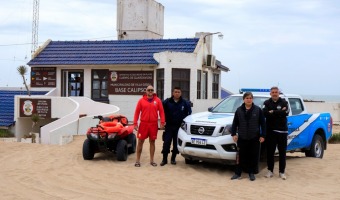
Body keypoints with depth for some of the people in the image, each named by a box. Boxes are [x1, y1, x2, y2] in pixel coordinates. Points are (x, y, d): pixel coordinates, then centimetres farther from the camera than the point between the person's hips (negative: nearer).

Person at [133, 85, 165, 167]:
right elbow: (137, 112, 1)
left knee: (152, 141, 8)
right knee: (140, 141, 3)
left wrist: (162, 122, -6)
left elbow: (161, 111, 2)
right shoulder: (141, 100, 1)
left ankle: (152, 160, 17)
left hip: (154, 124, 1)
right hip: (143, 124, -1)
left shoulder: (158, 100, 3)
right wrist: (135, 123, -4)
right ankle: (138, 160, 12)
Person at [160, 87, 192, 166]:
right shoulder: (167, 102, -3)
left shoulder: (185, 103, 0)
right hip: (169, 126, -1)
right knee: (166, 142, -4)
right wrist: (165, 119, -1)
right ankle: (164, 159, 3)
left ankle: (173, 158, 19)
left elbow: (189, 113, 10)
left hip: (179, 127, 1)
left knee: (176, 143, 6)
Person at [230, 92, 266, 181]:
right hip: (242, 138, 1)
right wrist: (233, 134, 2)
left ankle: (251, 173, 17)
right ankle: (237, 173, 10)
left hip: (254, 138, -1)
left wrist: (263, 135, -3)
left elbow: (263, 123, 0)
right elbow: (235, 123, 8)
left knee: (253, 156, 5)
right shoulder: (239, 110, 3)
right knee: (241, 156, 3)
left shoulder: (258, 110, -1)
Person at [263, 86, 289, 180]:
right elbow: (265, 113, -13)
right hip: (270, 130, 0)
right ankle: (270, 171, 14)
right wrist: (279, 112, -16)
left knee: (282, 152, 4)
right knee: (270, 151, 4)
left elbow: (286, 113, -14)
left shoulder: (284, 102, 4)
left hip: (282, 130, 0)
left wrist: (272, 112, -14)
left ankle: (281, 172, 11)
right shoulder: (267, 103, 6)